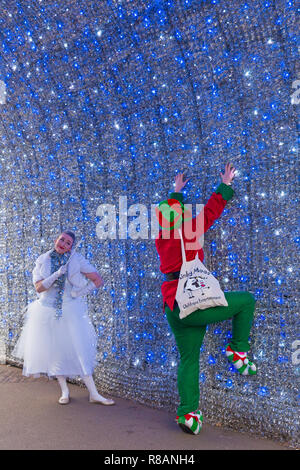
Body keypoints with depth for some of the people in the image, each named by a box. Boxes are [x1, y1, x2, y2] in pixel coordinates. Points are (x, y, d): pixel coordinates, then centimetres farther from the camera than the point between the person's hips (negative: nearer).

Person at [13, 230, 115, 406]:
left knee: (79, 350, -1)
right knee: (54, 351, 8)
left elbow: (99, 281, -6)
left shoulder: (77, 259, -6)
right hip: (47, 311, 3)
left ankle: (94, 394, 7)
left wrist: (80, 292, -11)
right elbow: (39, 287, -10)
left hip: (70, 311, -2)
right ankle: (65, 391, 24)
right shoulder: (42, 261, 1)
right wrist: (56, 275, -22)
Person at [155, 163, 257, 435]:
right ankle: (239, 351, 14)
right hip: (195, 301, -8)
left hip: (174, 308, 8)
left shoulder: (161, 237, 10)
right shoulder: (188, 232, -9)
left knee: (188, 359, 15)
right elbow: (212, 210, 3)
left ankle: (188, 414, 16)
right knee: (247, 300, 8)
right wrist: (226, 185, 18)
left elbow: (168, 212, 30)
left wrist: (177, 193, 44)